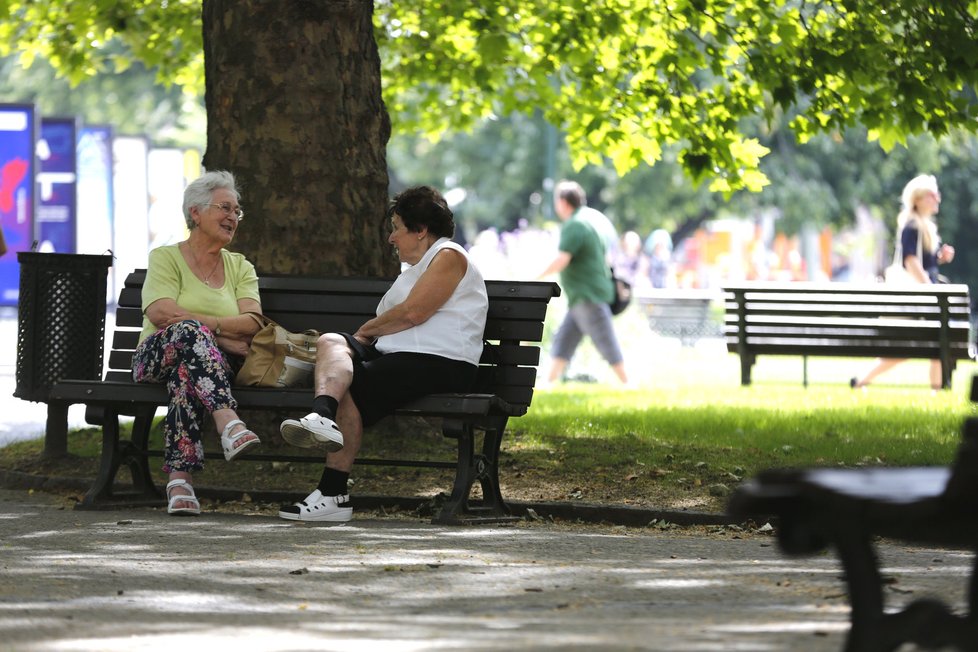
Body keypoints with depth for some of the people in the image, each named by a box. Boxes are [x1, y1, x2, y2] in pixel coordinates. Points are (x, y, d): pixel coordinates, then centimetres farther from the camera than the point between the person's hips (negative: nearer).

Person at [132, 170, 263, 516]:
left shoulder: (240, 267, 20)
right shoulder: (166, 258, 9)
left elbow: (252, 323, 0)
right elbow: (161, 313, -10)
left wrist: (198, 324, -14)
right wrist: (212, 329, -14)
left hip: (215, 363, 2)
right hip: (156, 358, -2)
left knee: (186, 373, -38)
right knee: (189, 331, -38)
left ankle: (180, 478, -48)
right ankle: (229, 424, -60)